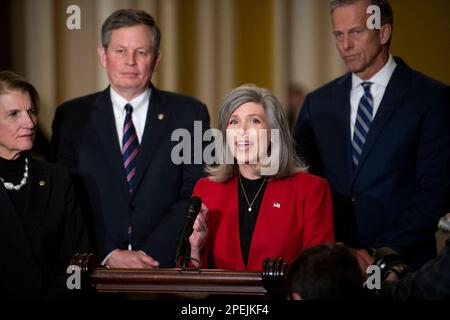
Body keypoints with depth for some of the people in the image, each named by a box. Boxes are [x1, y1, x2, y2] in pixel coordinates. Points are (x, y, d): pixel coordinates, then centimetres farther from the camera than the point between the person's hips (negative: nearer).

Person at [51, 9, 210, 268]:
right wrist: (108, 255, -8)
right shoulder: (72, 117, 9)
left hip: (167, 266, -1)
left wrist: (151, 254, -8)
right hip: (95, 271, 1)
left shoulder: (189, 114, 7)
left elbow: (196, 196, 2)